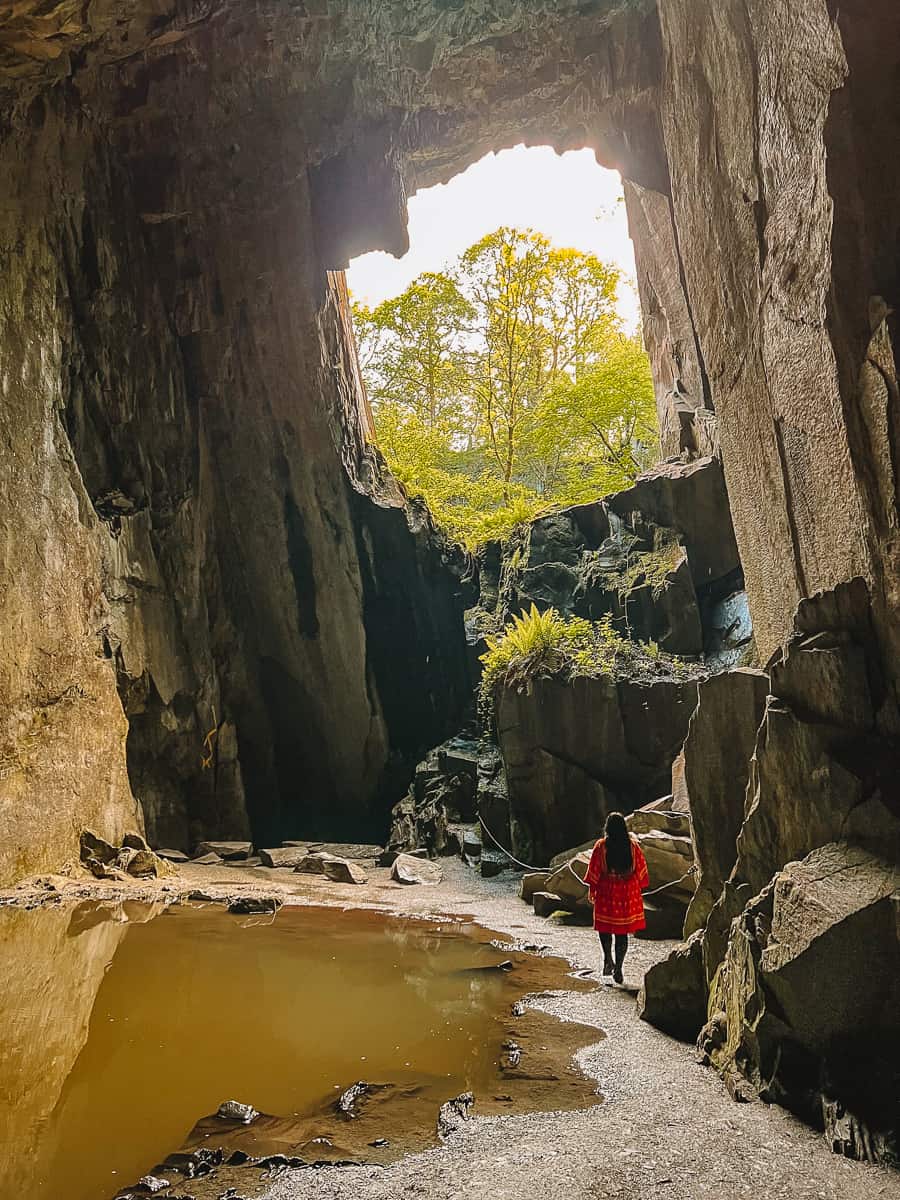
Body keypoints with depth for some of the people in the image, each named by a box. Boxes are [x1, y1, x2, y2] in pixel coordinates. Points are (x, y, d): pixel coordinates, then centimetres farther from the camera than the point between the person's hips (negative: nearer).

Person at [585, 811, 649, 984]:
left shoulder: (601, 846, -9)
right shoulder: (633, 846, -3)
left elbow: (594, 871, -6)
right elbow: (641, 870, 3)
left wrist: (592, 891, 4)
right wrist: (638, 889, 14)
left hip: (606, 892, -2)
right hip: (628, 892, 2)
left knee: (604, 926, 17)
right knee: (623, 932, 6)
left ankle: (608, 959, 4)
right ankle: (618, 969, 4)